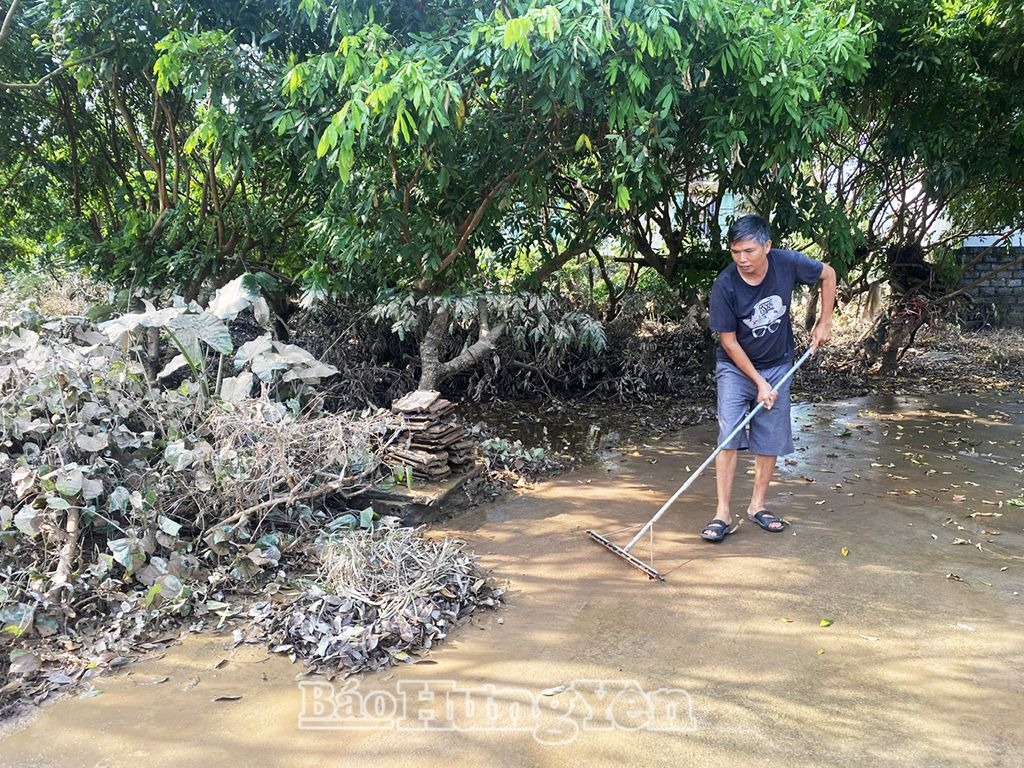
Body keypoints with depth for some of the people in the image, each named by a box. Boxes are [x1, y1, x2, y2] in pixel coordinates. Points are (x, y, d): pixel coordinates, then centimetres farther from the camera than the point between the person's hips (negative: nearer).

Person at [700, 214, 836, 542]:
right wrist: (759, 382, -15)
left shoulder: (787, 263, -16)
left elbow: (828, 274, 5)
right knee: (729, 437, -13)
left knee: (770, 441, 6)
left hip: (777, 365, 3)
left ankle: (757, 505, 20)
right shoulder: (725, 285, -22)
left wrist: (825, 322, 2)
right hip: (735, 367, -3)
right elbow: (728, 341, -16)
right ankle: (723, 514, -8)